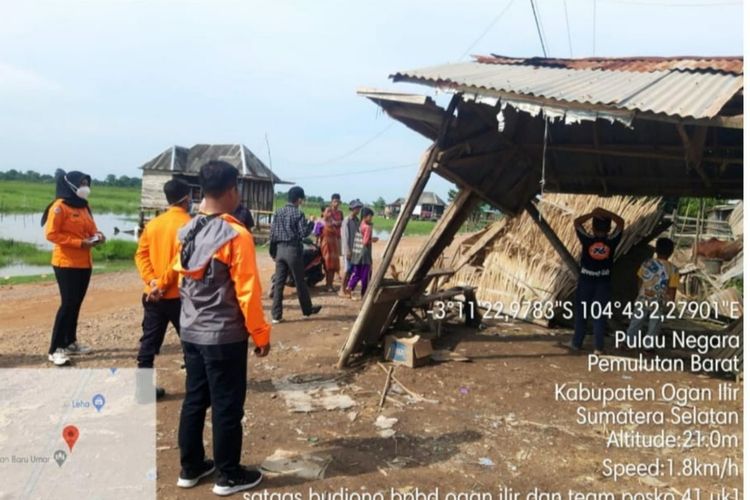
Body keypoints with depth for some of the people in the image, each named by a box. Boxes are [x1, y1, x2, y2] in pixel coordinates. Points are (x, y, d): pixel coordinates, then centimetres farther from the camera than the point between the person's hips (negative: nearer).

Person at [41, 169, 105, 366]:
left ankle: (71, 342, 24)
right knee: (68, 303, -10)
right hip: (66, 263, -8)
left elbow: (91, 229, 23)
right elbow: (51, 234, -16)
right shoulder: (59, 207, -11)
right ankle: (55, 350, -4)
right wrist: (80, 243, -21)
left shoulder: (83, 206, 15)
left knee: (76, 303, 13)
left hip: (84, 263, 8)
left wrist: (97, 236, -1)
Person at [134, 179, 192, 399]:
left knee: (149, 343, 10)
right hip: (178, 295, -6)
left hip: (153, 295, 6)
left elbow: (141, 254, 2)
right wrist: (162, 284, -13)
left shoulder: (153, 223, 8)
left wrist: (152, 281, -7)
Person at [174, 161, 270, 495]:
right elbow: (247, 291, -17)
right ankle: (229, 476, 18)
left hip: (190, 332, 7)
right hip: (225, 336, -7)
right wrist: (261, 334, -9)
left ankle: (190, 468, 30)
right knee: (227, 406, 5)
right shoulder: (236, 235, -18)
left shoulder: (186, 232, 4)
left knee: (194, 400, 17)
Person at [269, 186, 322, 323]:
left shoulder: (278, 212, 8)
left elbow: (273, 233, 8)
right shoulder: (298, 214, -9)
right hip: (293, 250, -5)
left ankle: (276, 315, 4)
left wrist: (273, 251, 15)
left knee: (278, 282, 5)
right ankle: (307, 310, 24)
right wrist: (311, 223, 5)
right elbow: (304, 233, -12)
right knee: (300, 282, 9)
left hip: (280, 249, 5)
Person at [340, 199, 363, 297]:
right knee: (347, 269, -4)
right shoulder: (347, 221, -12)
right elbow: (345, 237, -15)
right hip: (348, 249, -7)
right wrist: (348, 250, -18)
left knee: (352, 270, 8)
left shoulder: (357, 220, 11)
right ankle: (342, 290, 4)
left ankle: (347, 288, 17)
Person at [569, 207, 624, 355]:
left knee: (581, 313, 10)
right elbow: (621, 222, 0)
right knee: (600, 315, 6)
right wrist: (605, 212, -8)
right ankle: (598, 347, 7)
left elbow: (576, 222, -3)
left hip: (586, 281, -1)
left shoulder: (587, 240, -12)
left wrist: (592, 214, -9)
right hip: (603, 283, 1)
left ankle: (577, 343, 16)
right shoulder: (611, 241, -9)